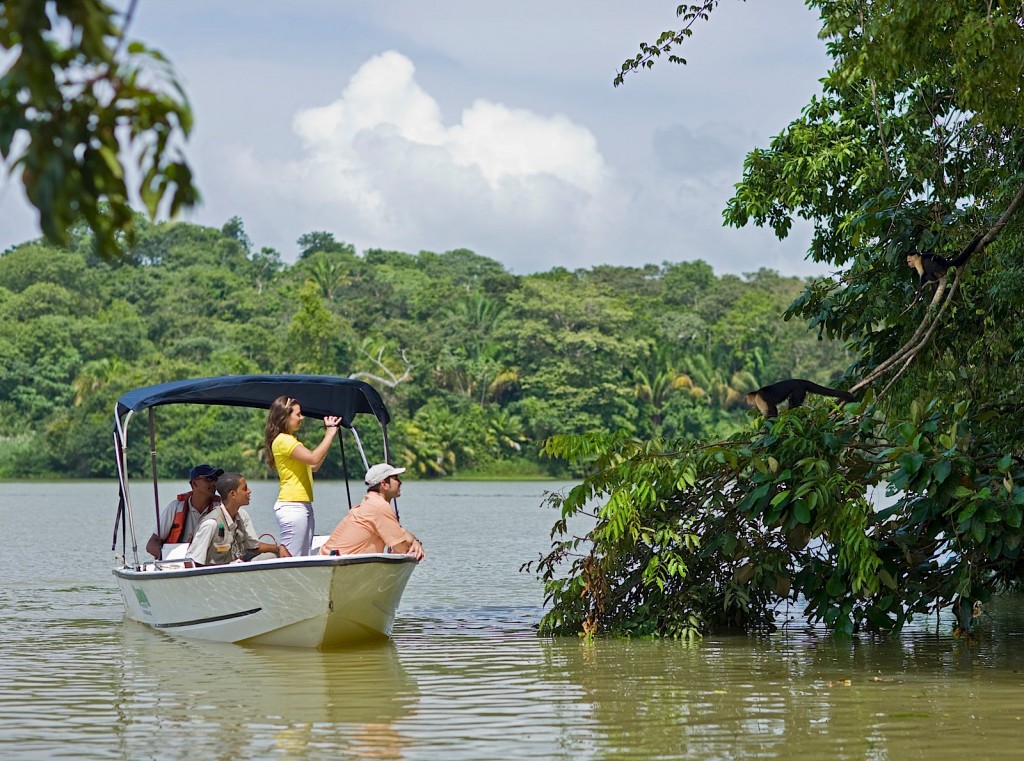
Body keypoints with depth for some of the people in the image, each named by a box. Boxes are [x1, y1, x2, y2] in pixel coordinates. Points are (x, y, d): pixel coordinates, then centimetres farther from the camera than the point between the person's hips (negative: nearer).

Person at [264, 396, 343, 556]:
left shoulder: (290, 440, 21)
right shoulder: (282, 440, -11)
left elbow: (314, 466, 20)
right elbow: (313, 458, -22)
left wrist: (329, 433, 19)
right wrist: (330, 433, -11)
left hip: (304, 505, 10)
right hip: (292, 505, -10)